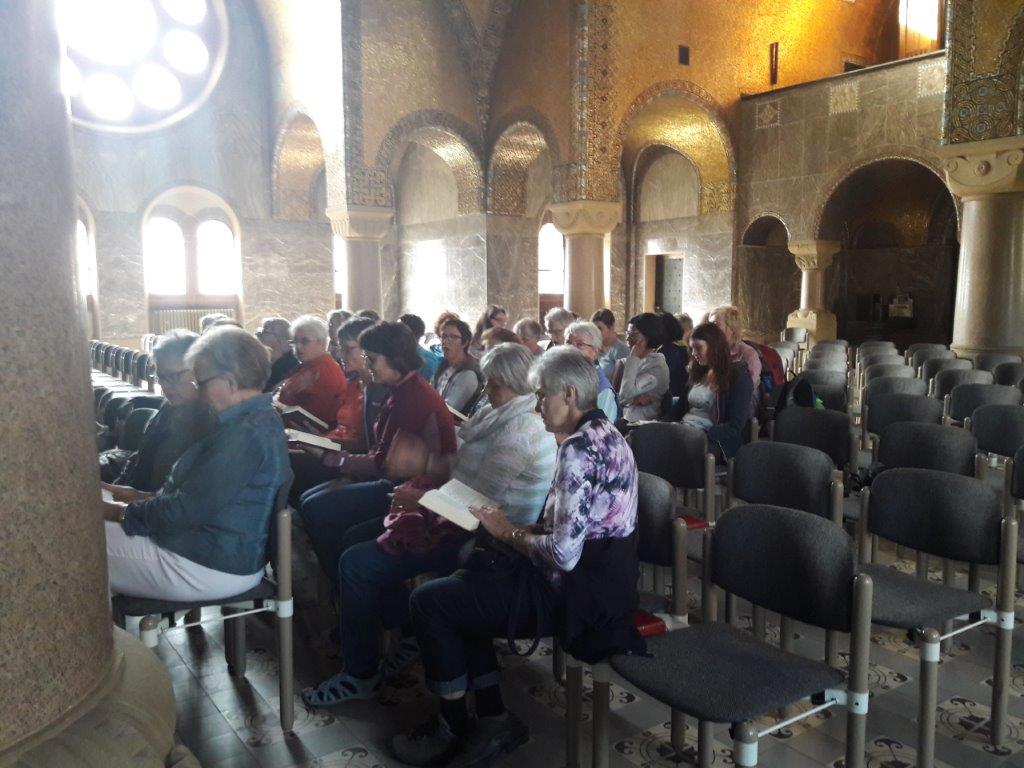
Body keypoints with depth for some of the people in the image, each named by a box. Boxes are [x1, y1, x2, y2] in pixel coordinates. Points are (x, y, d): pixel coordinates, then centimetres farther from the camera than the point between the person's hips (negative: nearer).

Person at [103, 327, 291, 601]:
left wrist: (122, 513, -11)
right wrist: (140, 498, 9)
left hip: (213, 569, -10)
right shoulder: (261, 419, 9)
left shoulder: (246, 433, -24)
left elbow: (189, 509, -24)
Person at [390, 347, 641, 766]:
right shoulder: (604, 434, 9)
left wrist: (509, 533, -9)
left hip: (579, 591, -11)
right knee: (464, 580, 19)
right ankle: (492, 719, 20)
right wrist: (517, 528, 3)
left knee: (428, 601, -4)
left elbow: (563, 555, -26)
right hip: (599, 574, 11)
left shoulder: (578, 449, -22)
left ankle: (453, 728, 15)